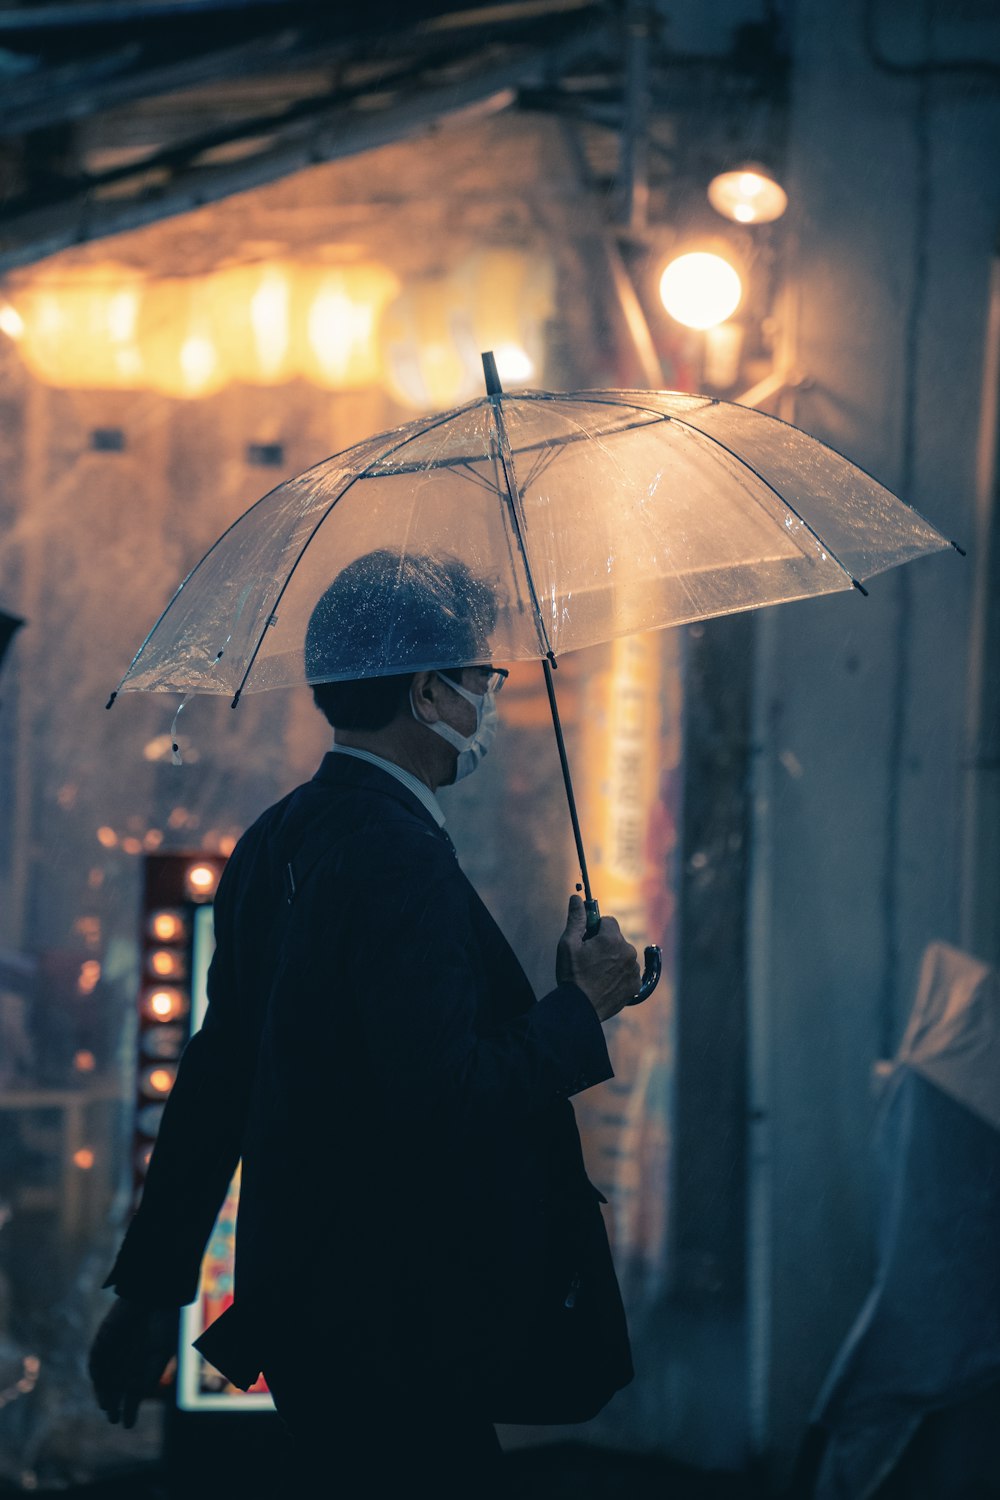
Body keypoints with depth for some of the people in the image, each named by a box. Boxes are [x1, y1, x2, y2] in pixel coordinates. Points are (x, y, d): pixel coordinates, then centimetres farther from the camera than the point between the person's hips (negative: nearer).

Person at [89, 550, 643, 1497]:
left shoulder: (274, 844, 11)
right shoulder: (401, 860, -19)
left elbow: (216, 1076, 15)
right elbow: (439, 1098, -26)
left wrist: (152, 1287, 19)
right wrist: (583, 1008, -11)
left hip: (298, 1303, 10)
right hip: (390, 1338, -10)